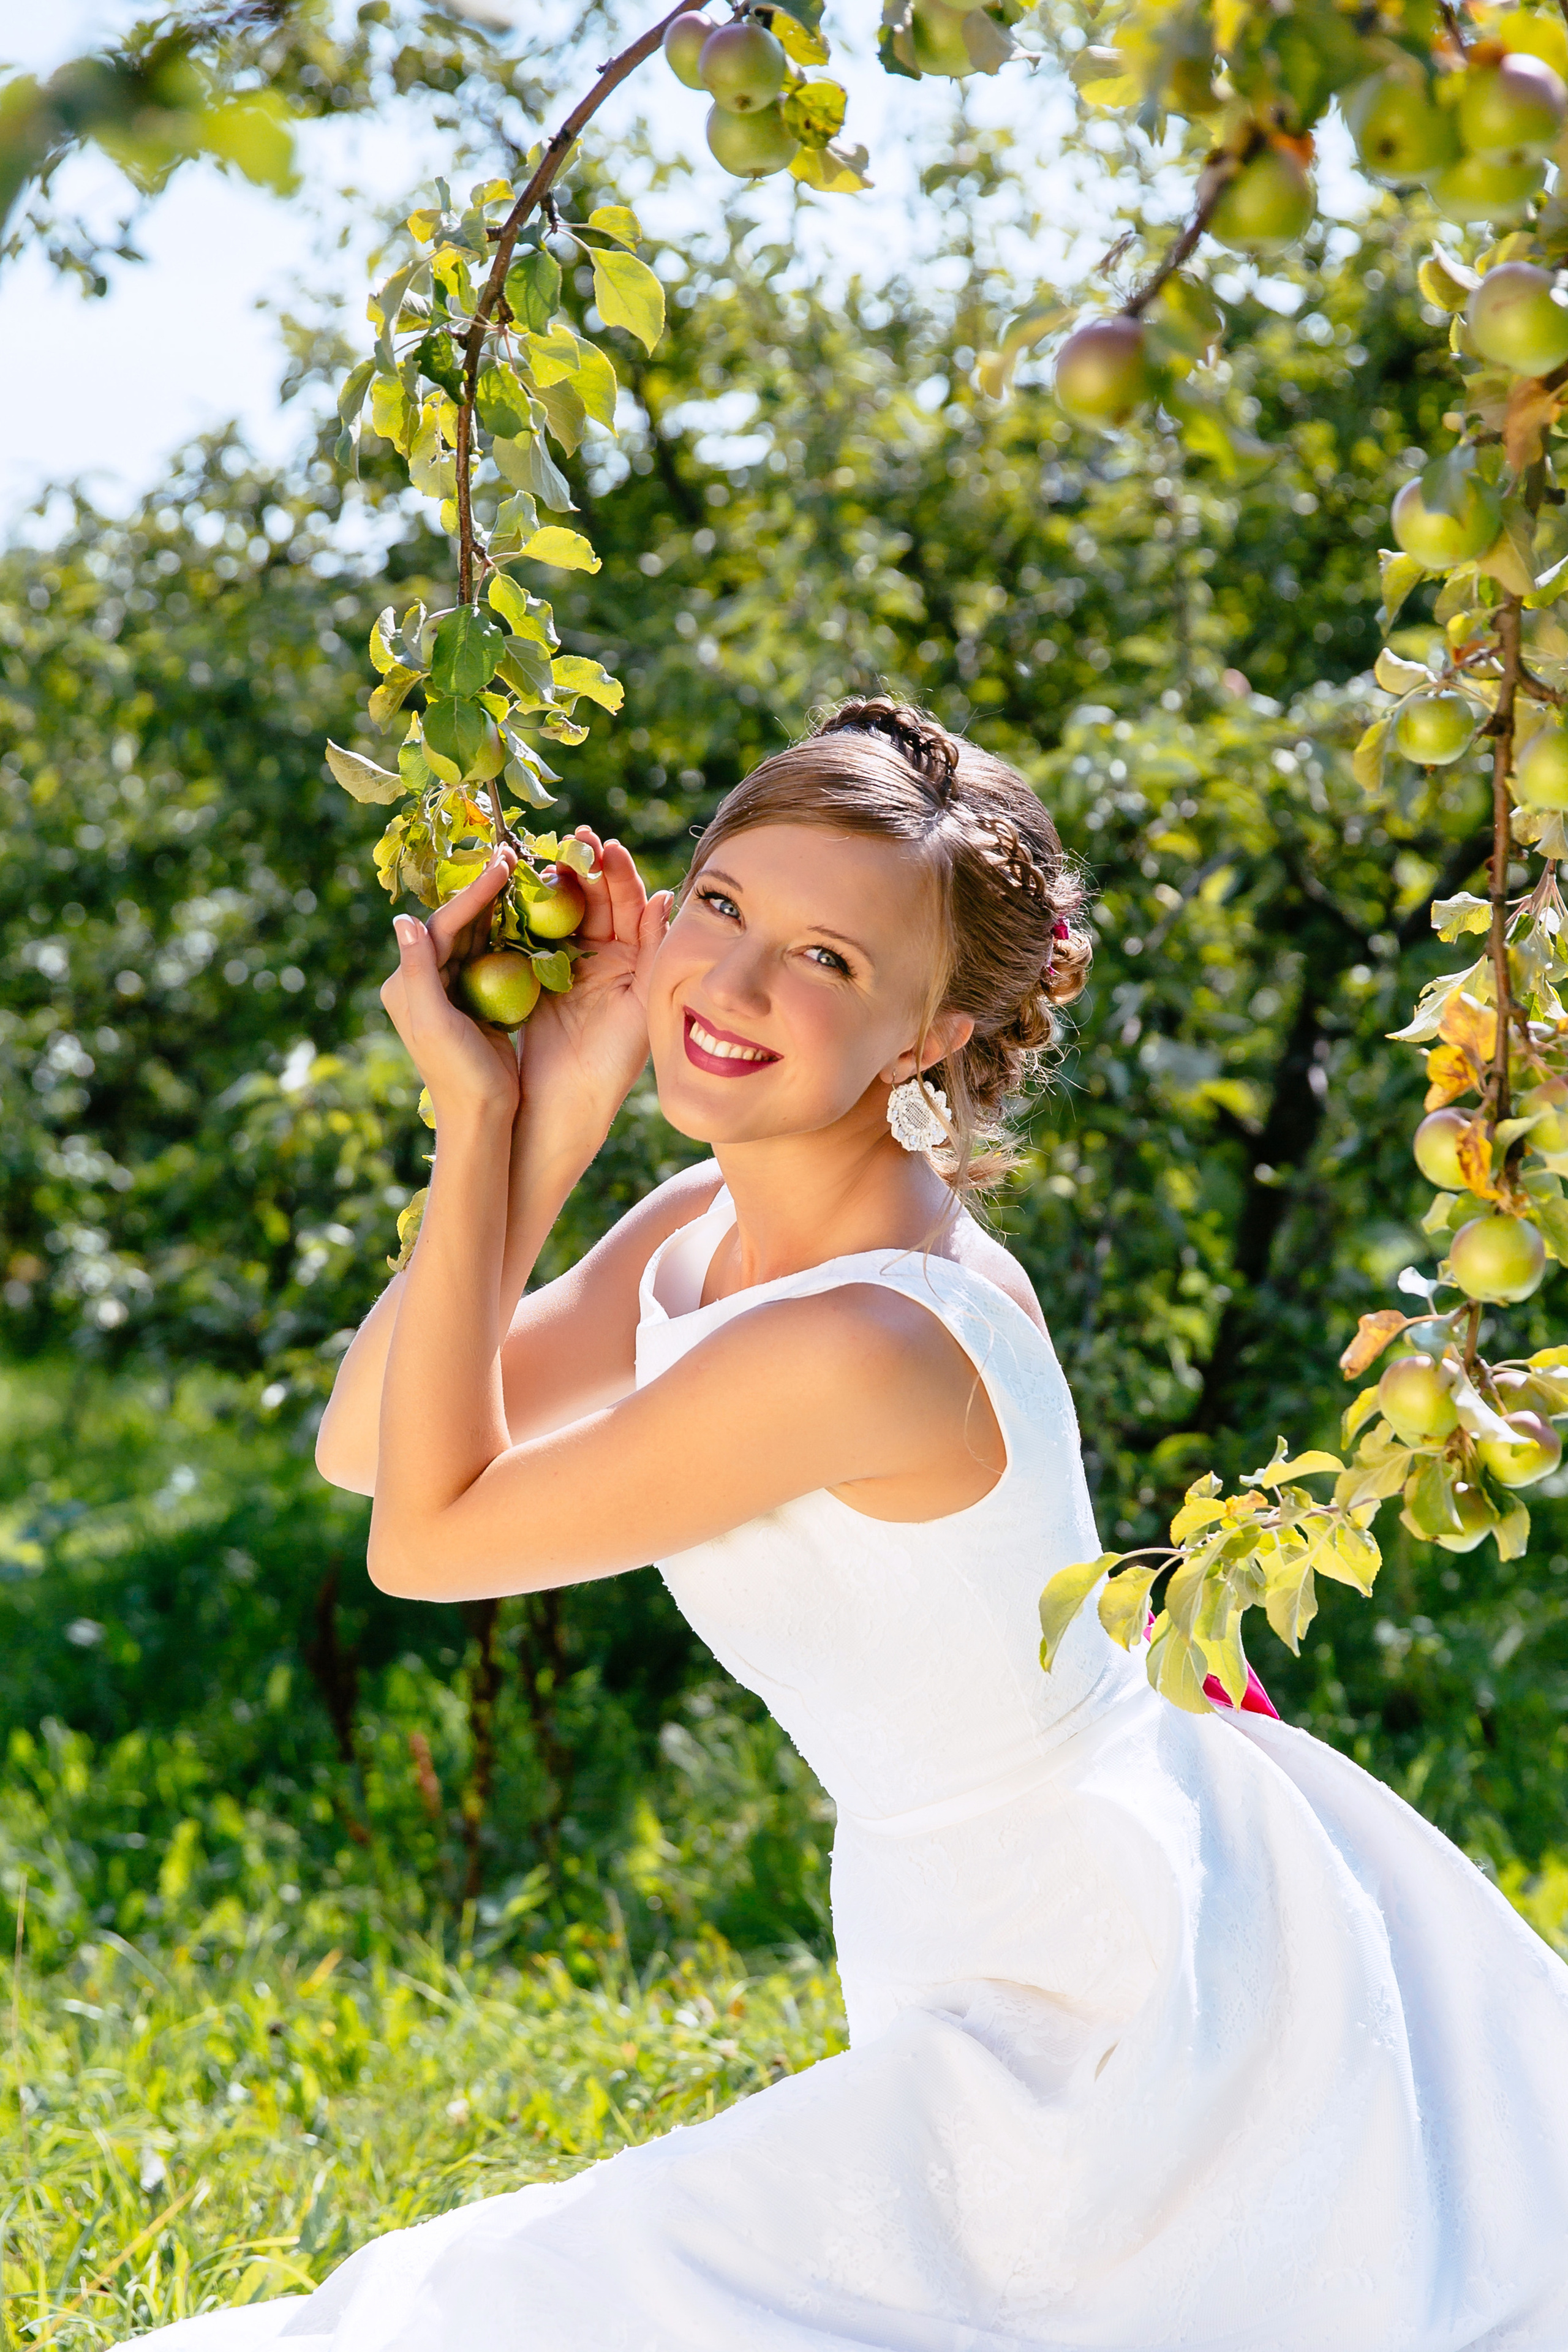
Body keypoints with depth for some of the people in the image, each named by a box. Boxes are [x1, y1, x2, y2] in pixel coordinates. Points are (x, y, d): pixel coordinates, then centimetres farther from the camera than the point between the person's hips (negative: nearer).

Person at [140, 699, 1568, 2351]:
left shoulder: (861, 1343, -31)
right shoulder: (713, 1226, -3)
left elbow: (425, 1537, -19)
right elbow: (365, 1448, -2)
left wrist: (486, 1127, -19)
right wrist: (550, 1119, -10)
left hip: (1100, 2018, -9)